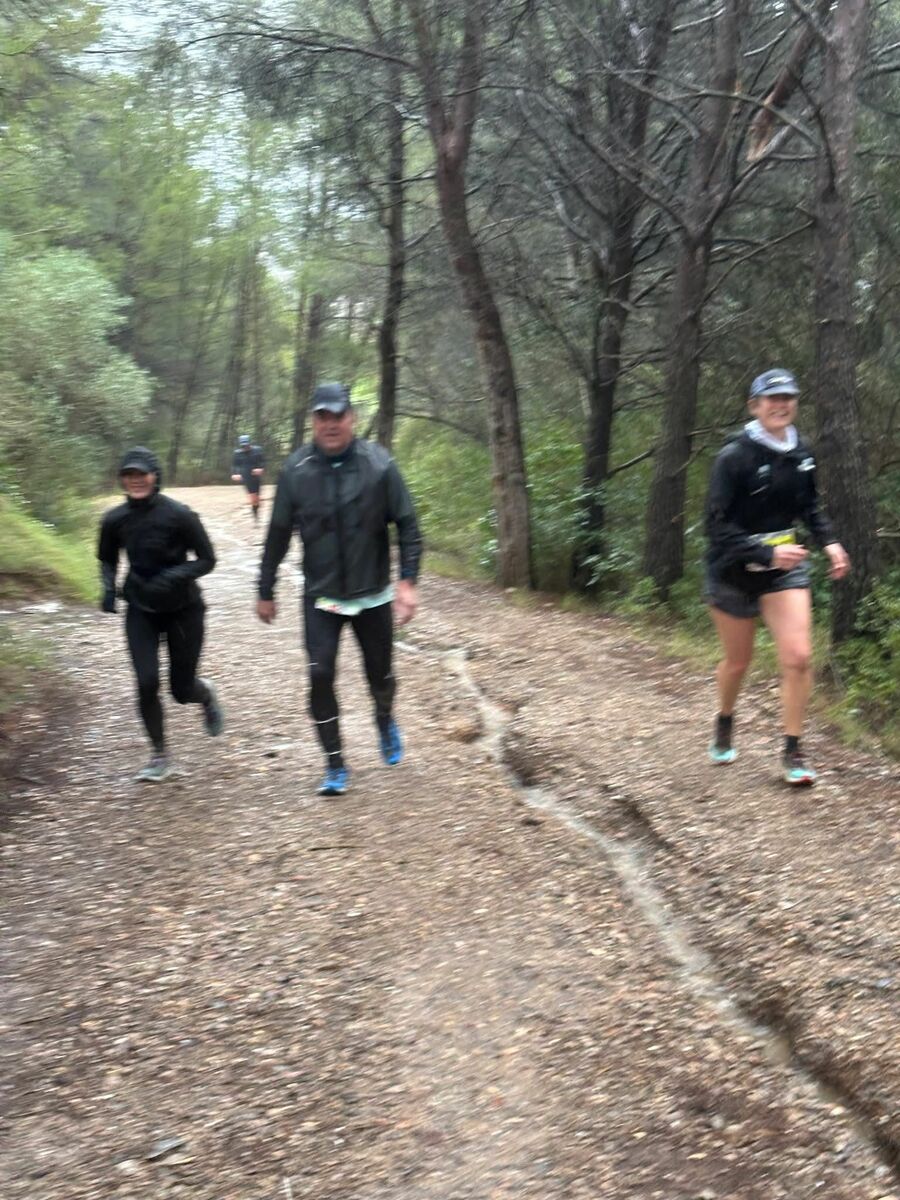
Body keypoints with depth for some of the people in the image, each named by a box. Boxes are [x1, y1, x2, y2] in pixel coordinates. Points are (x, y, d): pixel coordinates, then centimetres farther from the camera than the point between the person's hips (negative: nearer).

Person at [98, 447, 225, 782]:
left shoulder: (179, 515, -18)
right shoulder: (115, 520, -7)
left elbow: (207, 560, -10)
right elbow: (107, 559, 12)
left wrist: (176, 575, -27)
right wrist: (108, 588, -6)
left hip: (183, 610, -2)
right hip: (141, 610, 2)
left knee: (181, 690, 4)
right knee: (147, 682, -11)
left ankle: (206, 694, 43)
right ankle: (159, 757, 9)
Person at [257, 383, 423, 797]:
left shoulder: (379, 464, -10)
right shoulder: (296, 470, -7)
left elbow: (407, 525, -5)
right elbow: (277, 536, 2)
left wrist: (408, 581, -14)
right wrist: (265, 592, 6)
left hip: (373, 595, 0)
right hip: (320, 597, 0)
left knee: (380, 673, 11)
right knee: (321, 677, -7)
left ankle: (385, 721, 46)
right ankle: (335, 766, 8)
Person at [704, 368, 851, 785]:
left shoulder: (801, 454, 0)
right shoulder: (734, 457, -18)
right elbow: (718, 526, -20)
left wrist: (829, 542, 0)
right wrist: (767, 553, -29)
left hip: (786, 568, 4)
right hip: (735, 571, -3)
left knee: (798, 658, -10)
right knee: (738, 661, 12)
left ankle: (792, 752, 3)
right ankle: (724, 725, 42)